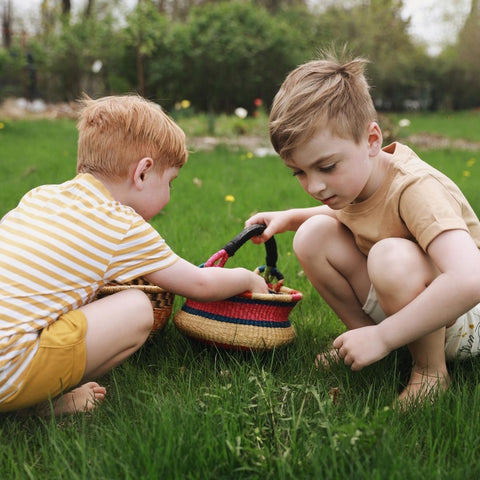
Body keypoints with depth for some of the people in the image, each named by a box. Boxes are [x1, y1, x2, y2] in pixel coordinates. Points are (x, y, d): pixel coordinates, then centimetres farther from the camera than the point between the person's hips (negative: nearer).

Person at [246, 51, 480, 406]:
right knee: (315, 234, -11)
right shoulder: (355, 175, -6)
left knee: (392, 256, -37)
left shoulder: (416, 189, -30)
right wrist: (291, 217, 2)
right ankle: (361, 330, 3)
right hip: (398, 308, 7)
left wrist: (382, 337, -36)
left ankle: (431, 370, -15)